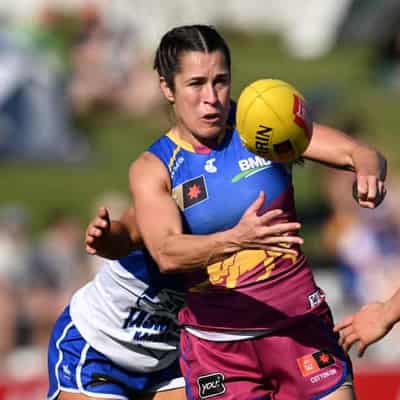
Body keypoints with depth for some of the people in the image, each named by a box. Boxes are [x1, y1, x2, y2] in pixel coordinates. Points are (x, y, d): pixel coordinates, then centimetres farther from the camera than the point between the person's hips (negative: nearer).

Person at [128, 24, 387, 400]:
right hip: (217, 347, -1)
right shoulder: (152, 169, -7)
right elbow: (166, 254, -24)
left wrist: (369, 172, -35)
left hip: (300, 326, 1)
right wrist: (236, 240, -43)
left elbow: (359, 153, -10)